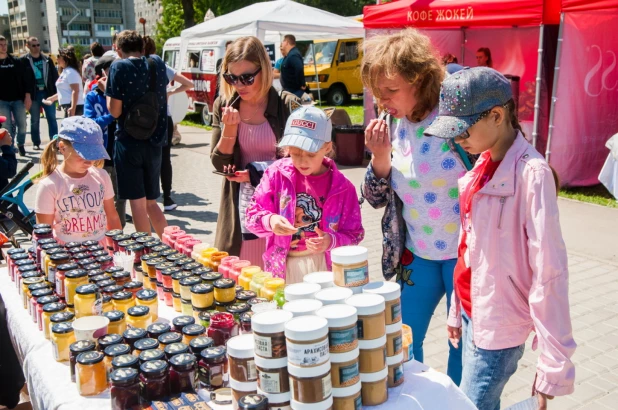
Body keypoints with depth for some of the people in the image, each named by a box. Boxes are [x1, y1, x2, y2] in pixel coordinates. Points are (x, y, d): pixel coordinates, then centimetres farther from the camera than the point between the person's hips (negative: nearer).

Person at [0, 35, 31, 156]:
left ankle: (21, 144, 24)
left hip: (18, 99, 1)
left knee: (22, 125, 1)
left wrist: (27, 96, -4)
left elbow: (24, 79, 4)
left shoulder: (16, 61, 5)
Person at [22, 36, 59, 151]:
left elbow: (54, 75, 8)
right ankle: (36, 143, 16)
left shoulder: (47, 59, 7)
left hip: (47, 92, 2)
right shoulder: (24, 61, -2)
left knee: (52, 118, 1)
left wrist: (55, 91, 1)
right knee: (35, 120, 8)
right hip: (33, 94, -2)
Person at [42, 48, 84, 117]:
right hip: (68, 106, 10)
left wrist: (73, 108, -29)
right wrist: (52, 99, 32)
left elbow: (75, 91, -22)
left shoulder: (70, 72, -12)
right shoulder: (65, 72, 18)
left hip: (74, 107, -10)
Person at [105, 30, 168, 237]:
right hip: (154, 141, 5)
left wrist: (107, 90, 4)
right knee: (151, 202, 17)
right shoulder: (157, 63, 4)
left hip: (129, 142, -5)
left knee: (138, 202, 2)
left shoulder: (119, 67, -10)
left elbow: (115, 111, -12)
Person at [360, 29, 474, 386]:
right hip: (417, 253, 5)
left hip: (465, 252, -5)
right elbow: (376, 198, 3)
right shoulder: (390, 125, -1)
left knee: (463, 345, 10)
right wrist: (380, 156, -16)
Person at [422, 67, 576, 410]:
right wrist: (458, 310, 15)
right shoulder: (483, 164, 5)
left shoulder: (531, 173, -19)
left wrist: (554, 364, -20)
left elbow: (549, 270, -21)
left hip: (499, 326, -7)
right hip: (474, 314, 7)